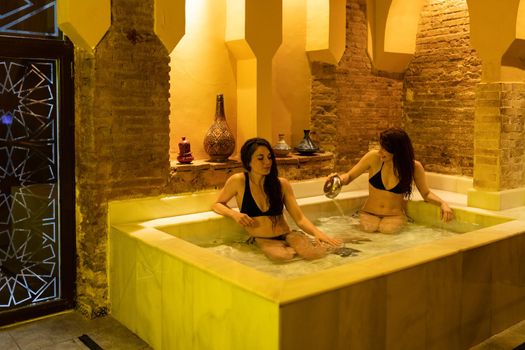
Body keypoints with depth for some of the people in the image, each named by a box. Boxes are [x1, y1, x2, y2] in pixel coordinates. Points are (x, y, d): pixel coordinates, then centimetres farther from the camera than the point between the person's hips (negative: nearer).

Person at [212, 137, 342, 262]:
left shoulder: (282, 184, 1)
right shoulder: (238, 181, -4)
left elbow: (300, 218, -2)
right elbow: (217, 204, 11)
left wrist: (317, 232, -23)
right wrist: (234, 214, -11)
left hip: (287, 235, 2)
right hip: (262, 240, -1)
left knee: (318, 253, -29)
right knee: (280, 256, -38)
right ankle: (302, 251, -5)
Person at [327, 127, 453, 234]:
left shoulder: (414, 167, -13)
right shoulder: (374, 157, -14)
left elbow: (426, 193, 3)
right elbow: (349, 176, -2)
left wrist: (442, 203, -17)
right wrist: (340, 179, -24)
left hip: (395, 216, 1)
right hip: (369, 214, -1)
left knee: (388, 229, -25)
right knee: (369, 228, -26)